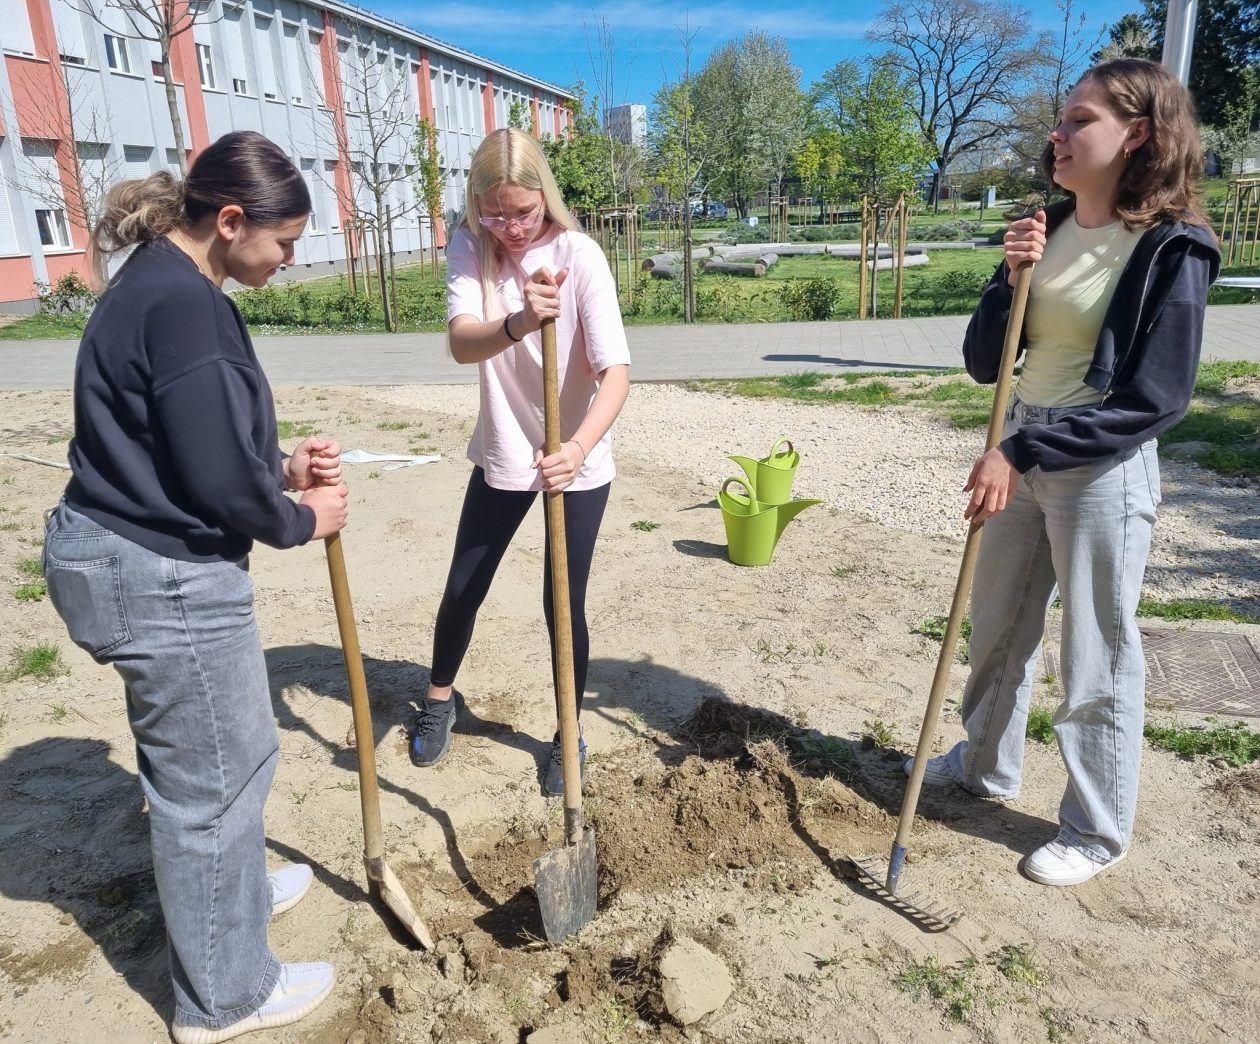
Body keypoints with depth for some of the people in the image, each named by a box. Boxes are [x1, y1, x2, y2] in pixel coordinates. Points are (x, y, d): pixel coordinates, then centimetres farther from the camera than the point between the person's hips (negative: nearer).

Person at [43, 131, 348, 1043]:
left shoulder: (164, 282, 11)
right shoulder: (182, 302, -22)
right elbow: (217, 478, -24)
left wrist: (283, 466, 5)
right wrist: (301, 519, -7)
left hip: (134, 558, 10)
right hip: (163, 578, -10)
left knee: (206, 760, 27)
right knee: (216, 778, 7)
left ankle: (231, 894, 51)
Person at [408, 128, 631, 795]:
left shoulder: (579, 256, -17)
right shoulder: (469, 248, -9)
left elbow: (616, 371, -25)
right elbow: (462, 343, -27)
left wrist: (576, 449, -42)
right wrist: (519, 323, -48)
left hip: (577, 461, -3)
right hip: (501, 454, 3)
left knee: (564, 605, 3)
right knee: (463, 590, 14)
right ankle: (439, 698, 43)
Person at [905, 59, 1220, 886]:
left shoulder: (1172, 249, -14)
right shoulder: (1047, 229, 5)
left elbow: (1157, 401, -19)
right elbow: (983, 363, 3)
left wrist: (1025, 454, -22)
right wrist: (1010, 279, -12)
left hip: (1103, 470, -7)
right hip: (1022, 454, 7)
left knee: (1098, 658, 6)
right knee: (998, 626, 19)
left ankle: (1099, 833, 27)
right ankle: (988, 766, 42)